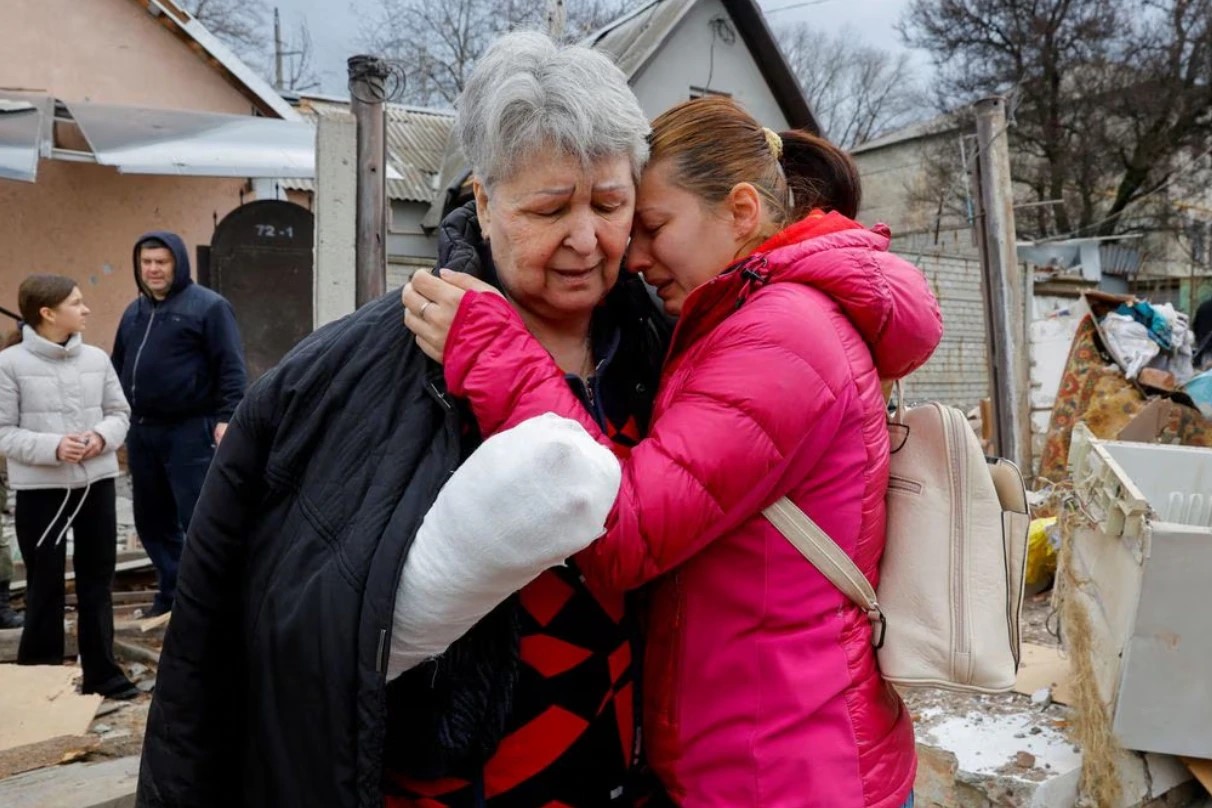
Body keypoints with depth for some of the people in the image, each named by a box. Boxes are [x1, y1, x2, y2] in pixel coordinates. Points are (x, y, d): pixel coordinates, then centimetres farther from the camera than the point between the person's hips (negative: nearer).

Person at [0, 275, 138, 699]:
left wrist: (103, 436, -12)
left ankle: (101, 672, 25)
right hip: (40, 488, -4)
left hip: (97, 482, 4)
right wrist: (53, 446, -22)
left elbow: (120, 412, 8)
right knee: (44, 586, 8)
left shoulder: (96, 358, 1)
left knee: (97, 581, 12)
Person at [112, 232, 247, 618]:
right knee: (151, 519, 13)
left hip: (191, 430, -8)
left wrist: (226, 418, -19)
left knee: (198, 518, -6)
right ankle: (173, 591, 27)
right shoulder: (134, 311, 17)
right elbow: (118, 366, 23)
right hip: (142, 431, 8)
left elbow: (231, 368, -11)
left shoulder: (208, 306, -5)